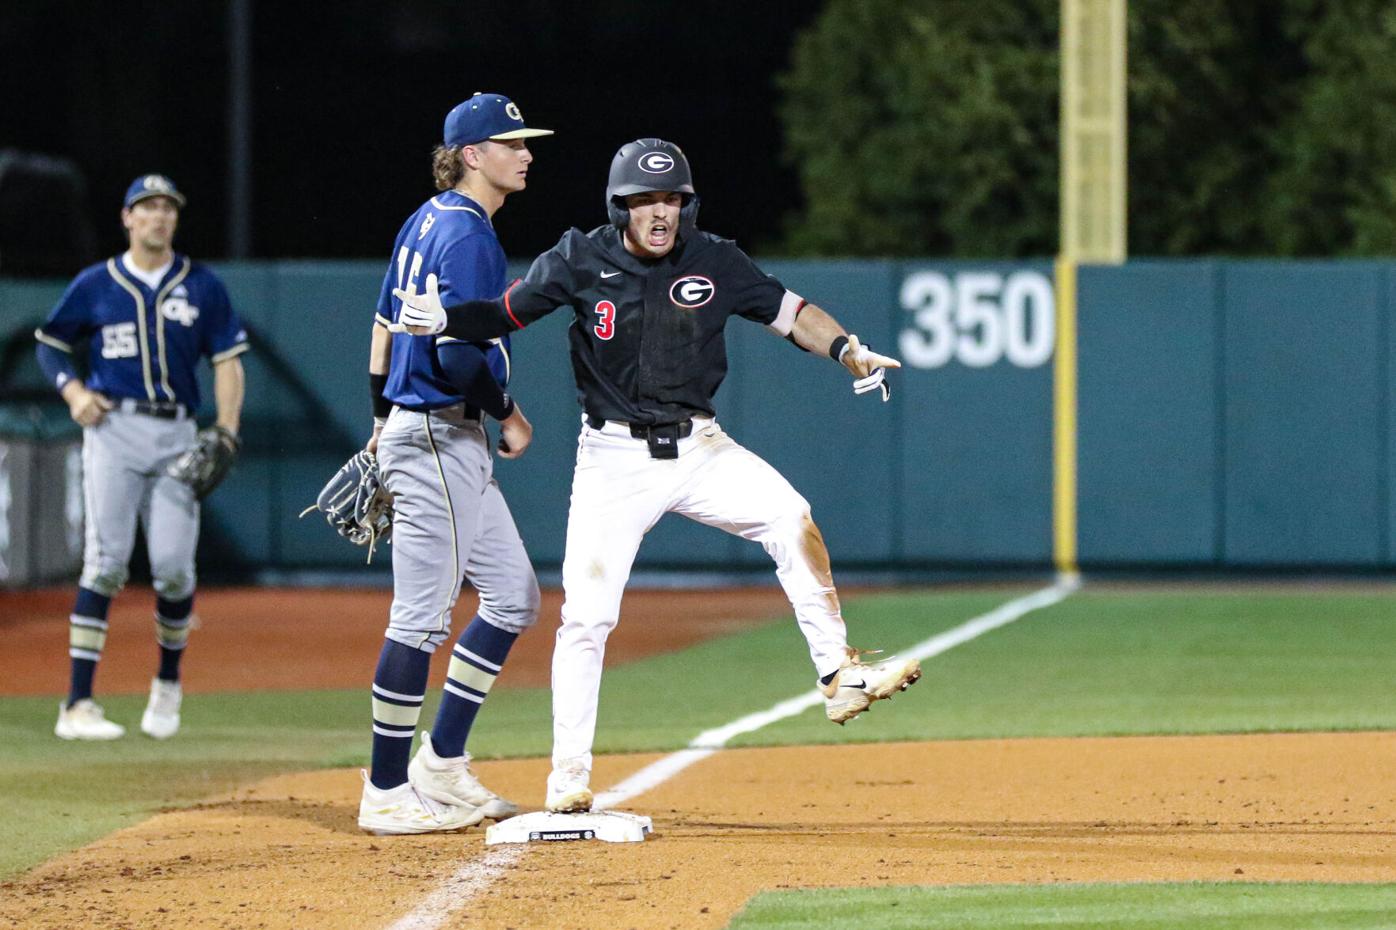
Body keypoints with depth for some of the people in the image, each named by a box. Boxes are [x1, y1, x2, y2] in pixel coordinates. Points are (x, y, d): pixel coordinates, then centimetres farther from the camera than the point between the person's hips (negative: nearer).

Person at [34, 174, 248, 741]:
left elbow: (227, 362, 7)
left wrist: (226, 432, -6)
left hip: (177, 437, 1)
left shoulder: (202, 288, 9)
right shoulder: (96, 285, 7)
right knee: (106, 561, -11)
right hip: (113, 428, -1)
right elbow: (50, 344, 15)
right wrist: (73, 390, -4)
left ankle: (168, 684, 21)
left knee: (174, 566, -5)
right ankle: (78, 704, -13)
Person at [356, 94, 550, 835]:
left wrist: (383, 421, 26)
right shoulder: (467, 235, -16)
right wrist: (509, 414, -9)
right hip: (438, 440, -11)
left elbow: (385, 325, 22)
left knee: (512, 596, 13)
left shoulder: (428, 221, 15)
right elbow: (458, 353, -23)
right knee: (420, 617, -5)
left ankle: (441, 768, 16)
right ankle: (387, 794, 0)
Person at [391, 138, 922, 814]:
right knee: (587, 613, -6)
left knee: (790, 518, -22)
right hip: (613, 456, -1)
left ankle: (838, 676, -16)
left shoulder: (715, 263, -2)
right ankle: (569, 776, 3)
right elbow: (506, 313, 1)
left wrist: (850, 352, -10)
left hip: (699, 448, 2)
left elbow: (790, 313, 5)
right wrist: (441, 319, -18)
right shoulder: (580, 260, -5)